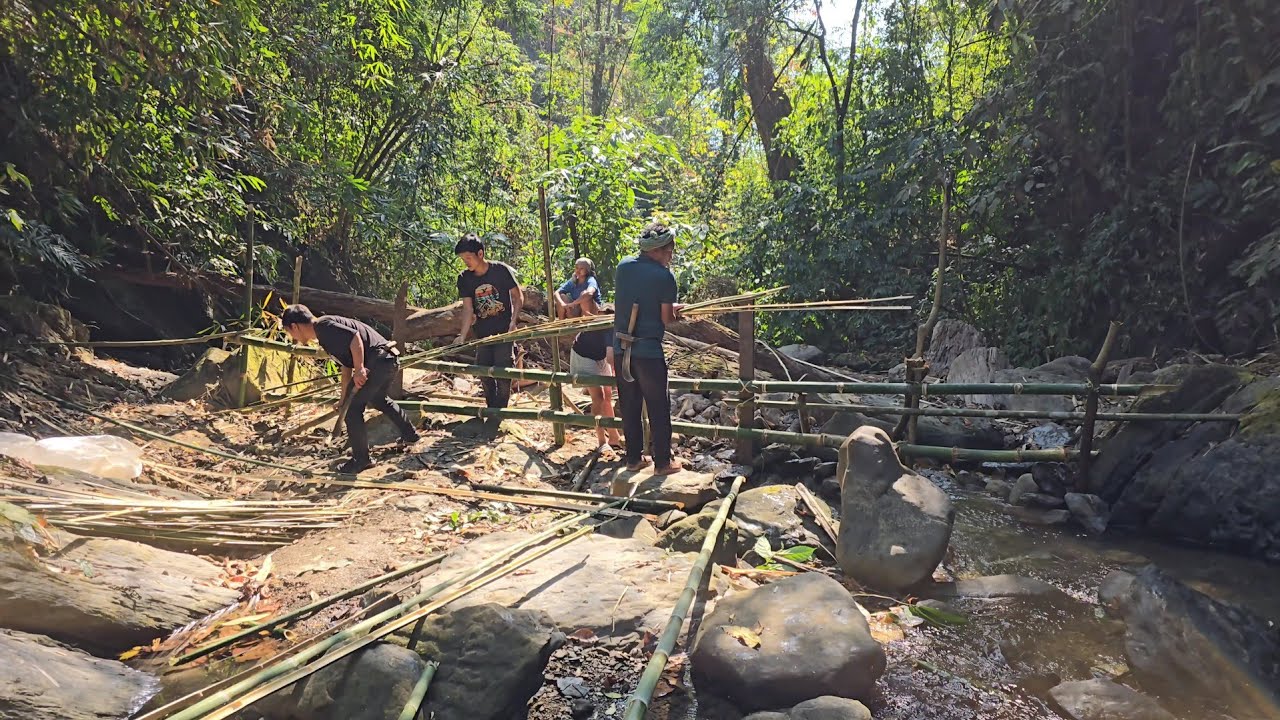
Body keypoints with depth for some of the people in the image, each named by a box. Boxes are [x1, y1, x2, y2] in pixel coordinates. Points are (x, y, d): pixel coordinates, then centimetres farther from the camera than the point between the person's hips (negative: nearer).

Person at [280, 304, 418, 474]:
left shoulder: (323, 325, -8)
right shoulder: (326, 333, 22)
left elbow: (355, 337, -21)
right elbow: (346, 367, 26)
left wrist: (359, 369, -23)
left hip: (377, 361, -11)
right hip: (388, 360, 11)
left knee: (353, 409, -2)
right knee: (378, 399, 33)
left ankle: (361, 460, 10)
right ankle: (410, 434, 47)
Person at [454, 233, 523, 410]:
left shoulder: (502, 270, -12)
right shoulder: (464, 278, -3)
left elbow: (518, 296, -4)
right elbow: (468, 309, -5)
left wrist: (513, 321, -17)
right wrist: (462, 337, -16)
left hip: (504, 331, -4)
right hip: (482, 334, 4)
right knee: (484, 374, 10)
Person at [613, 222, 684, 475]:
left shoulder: (623, 266, 4)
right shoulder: (664, 276, -12)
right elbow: (667, 319, -9)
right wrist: (675, 312, 14)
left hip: (621, 347, 6)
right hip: (648, 350, -5)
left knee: (629, 406, 15)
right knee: (658, 407, 7)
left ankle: (634, 457, 24)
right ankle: (663, 461, 14)